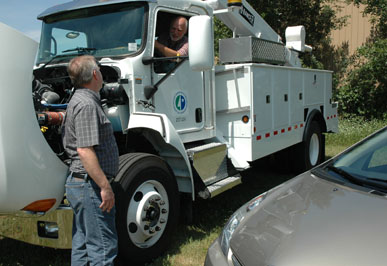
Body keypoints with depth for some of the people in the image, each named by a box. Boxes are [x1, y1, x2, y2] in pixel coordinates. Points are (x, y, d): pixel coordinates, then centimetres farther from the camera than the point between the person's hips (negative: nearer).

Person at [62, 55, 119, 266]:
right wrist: (105, 186, -23)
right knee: (103, 247, -3)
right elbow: (85, 150, -25)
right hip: (90, 185, -11)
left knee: (82, 245, 18)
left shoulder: (78, 100, 17)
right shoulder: (87, 104, -17)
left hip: (78, 183, 11)